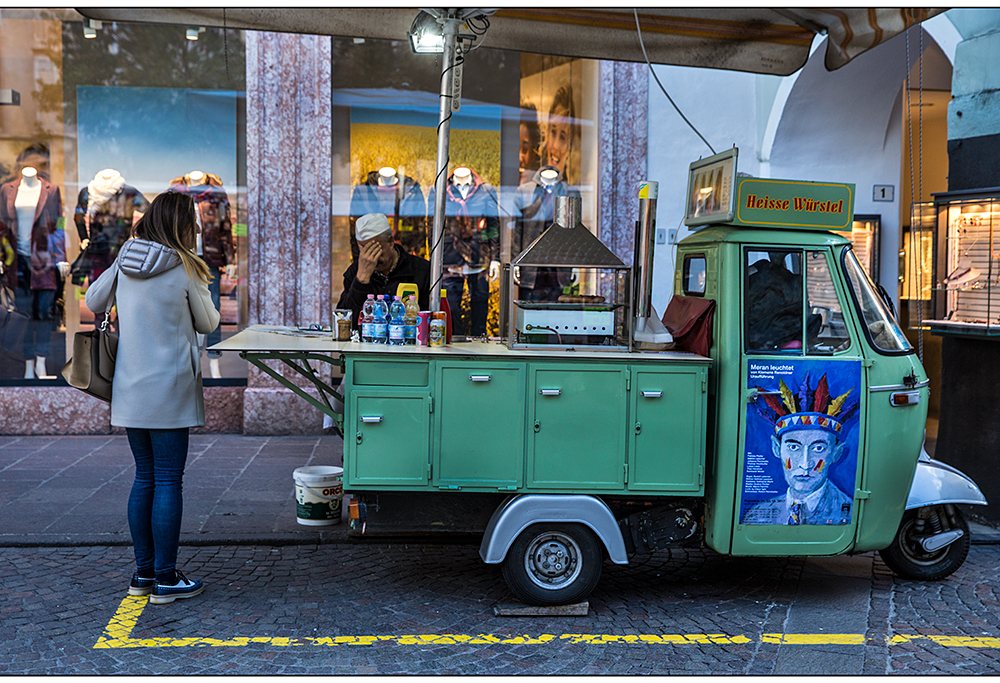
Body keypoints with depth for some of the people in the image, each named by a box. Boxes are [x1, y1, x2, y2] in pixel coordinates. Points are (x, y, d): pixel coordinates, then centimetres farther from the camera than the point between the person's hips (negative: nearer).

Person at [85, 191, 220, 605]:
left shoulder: (125, 260, 5)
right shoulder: (184, 268, -10)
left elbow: (92, 301, 20)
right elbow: (207, 323, 2)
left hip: (130, 389, 6)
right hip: (168, 388, -6)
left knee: (145, 478, 13)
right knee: (168, 482, 0)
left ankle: (143, 573, 19)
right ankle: (165, 579, 5)